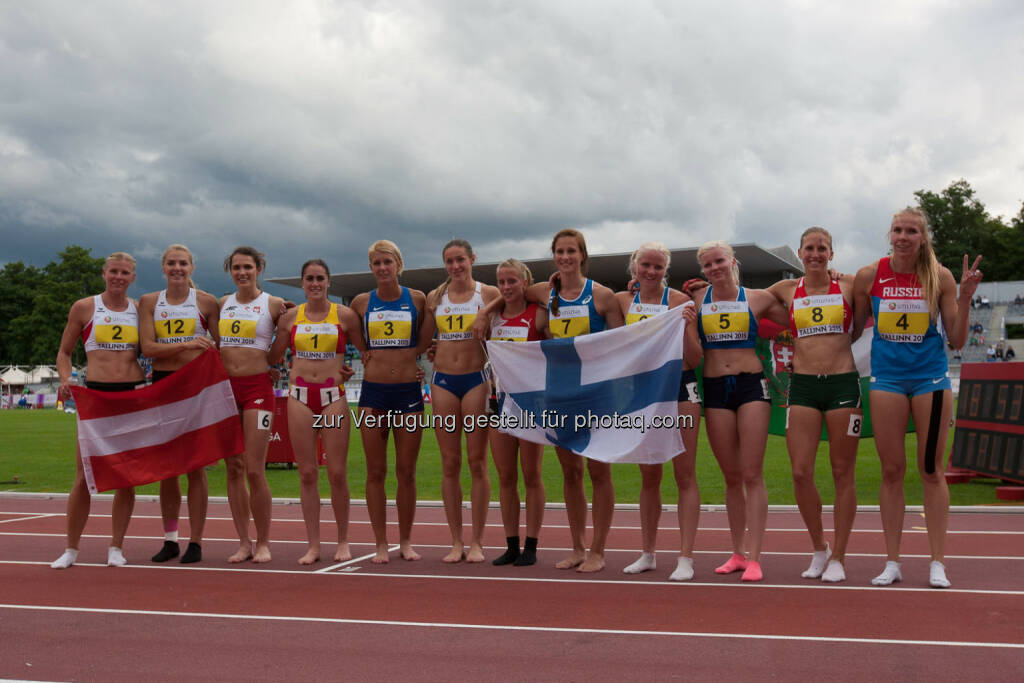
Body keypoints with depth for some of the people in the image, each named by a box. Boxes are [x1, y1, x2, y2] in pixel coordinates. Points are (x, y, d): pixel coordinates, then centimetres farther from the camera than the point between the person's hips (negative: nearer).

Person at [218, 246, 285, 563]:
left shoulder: (273, 304, 0)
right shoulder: (222, 304, 12)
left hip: (257, 388, -4)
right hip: (225, 387, 4)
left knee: (254, 470, -7)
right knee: (233, 469, 5)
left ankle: (263, 543, 6)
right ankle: (244, 542, 13)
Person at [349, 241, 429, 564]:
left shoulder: (417, 299, 1)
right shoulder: (361, 302, 4)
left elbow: (427, 338, 13)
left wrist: (412, 354, 0)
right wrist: (366, 353, 7)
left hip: (409, 391, -1)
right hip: (374, 391, 1)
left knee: (406, 472, 5)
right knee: (376, 472, 3)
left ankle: (405, 541, 18)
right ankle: (381, 544, 12)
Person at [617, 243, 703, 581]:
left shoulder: (679, 301, -6)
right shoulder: (623, 301, 5)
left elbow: (695, 359, -7)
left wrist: (686, 328, -23)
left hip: (679, 389, -4)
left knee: (685, 476, -3)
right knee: (649, 478, 12)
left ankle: (685, 557, 0)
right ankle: (648, 554, 22)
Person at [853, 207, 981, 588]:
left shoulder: (940, 277, -2)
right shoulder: (869, 276, -1)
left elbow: (957, 340, 1)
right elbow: (851, 331, 10)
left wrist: (965, 298, -10)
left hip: (930, 376, 0)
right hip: (887, 377, 1)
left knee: (931, 470, 3)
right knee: (891, 471, 4)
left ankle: (937, 563, 11)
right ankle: (892, 563, 12)